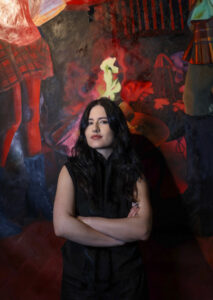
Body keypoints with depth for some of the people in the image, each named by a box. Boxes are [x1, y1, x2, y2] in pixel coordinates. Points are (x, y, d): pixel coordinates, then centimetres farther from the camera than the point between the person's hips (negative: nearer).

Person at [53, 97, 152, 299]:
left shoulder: (134, 175, -2)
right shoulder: (71, 171, -6)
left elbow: (143, 229, -15)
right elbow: (62, 226, -19)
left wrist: (84, 220, -18)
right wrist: (121, 237, -15)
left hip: (126, 277, 1)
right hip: (80, 277, -1)